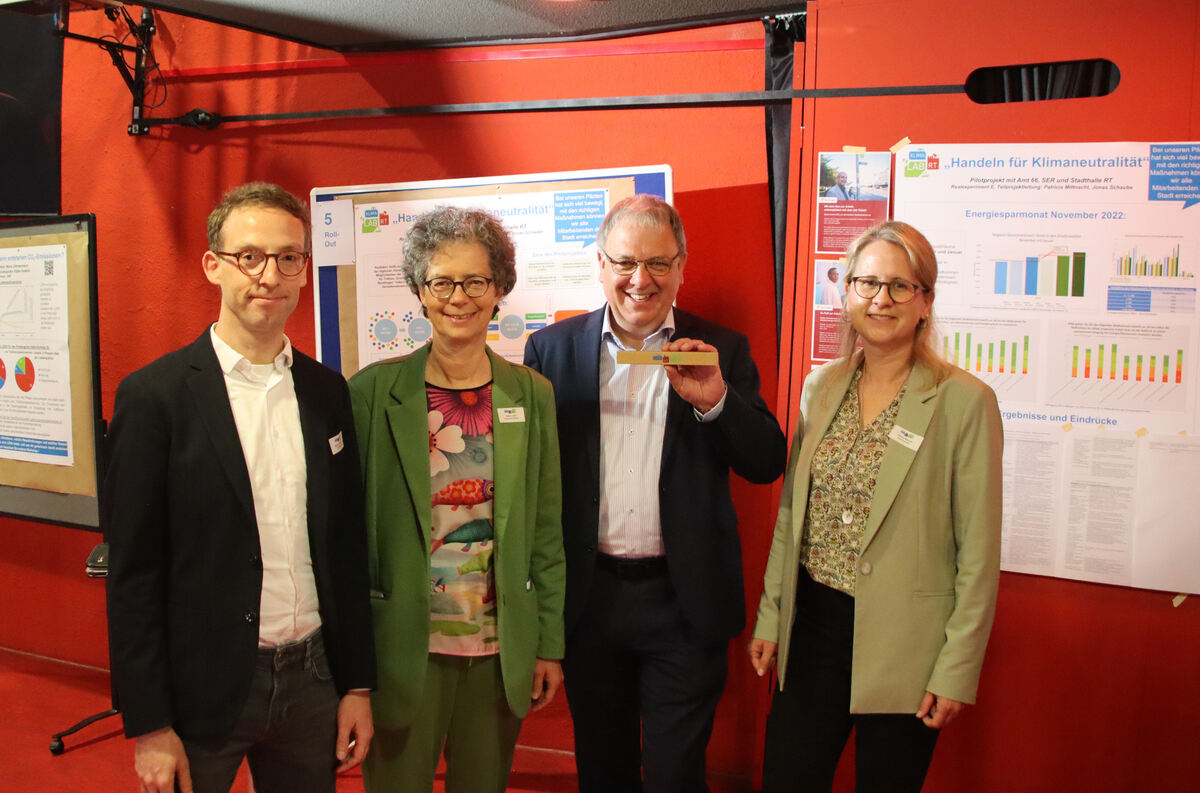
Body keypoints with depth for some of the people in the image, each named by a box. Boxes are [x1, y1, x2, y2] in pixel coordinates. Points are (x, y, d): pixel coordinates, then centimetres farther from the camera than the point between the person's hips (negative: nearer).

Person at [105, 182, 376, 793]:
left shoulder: (327, 391, 3)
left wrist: (358, 684, 6)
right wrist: (148, 727, -9)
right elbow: (133, 575, -9)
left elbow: (346, 546, 6)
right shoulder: (154, 395, -10)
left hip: (312, 676, 4)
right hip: (201, 689, -3)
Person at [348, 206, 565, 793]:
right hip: (405, 645, -2)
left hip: (502, 647, 3)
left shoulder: (532, 394, 2)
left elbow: (547, 530, 5)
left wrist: (550, 645, 5)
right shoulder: (373, 391, -6)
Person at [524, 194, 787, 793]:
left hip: (685, 603, -1)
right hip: (587, 599, 2)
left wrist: (714, 399, -22)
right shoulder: (552, 349, 1)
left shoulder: (721, 352, 0)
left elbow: (767, 464, -4)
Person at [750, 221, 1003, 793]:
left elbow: (978, 553, -9)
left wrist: (958, 669, -9)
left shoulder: (964, 402, -10)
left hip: (900, 644, -4)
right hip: (813, 626, 4)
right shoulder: (820, 386, 5)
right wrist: (770, 616, 9)